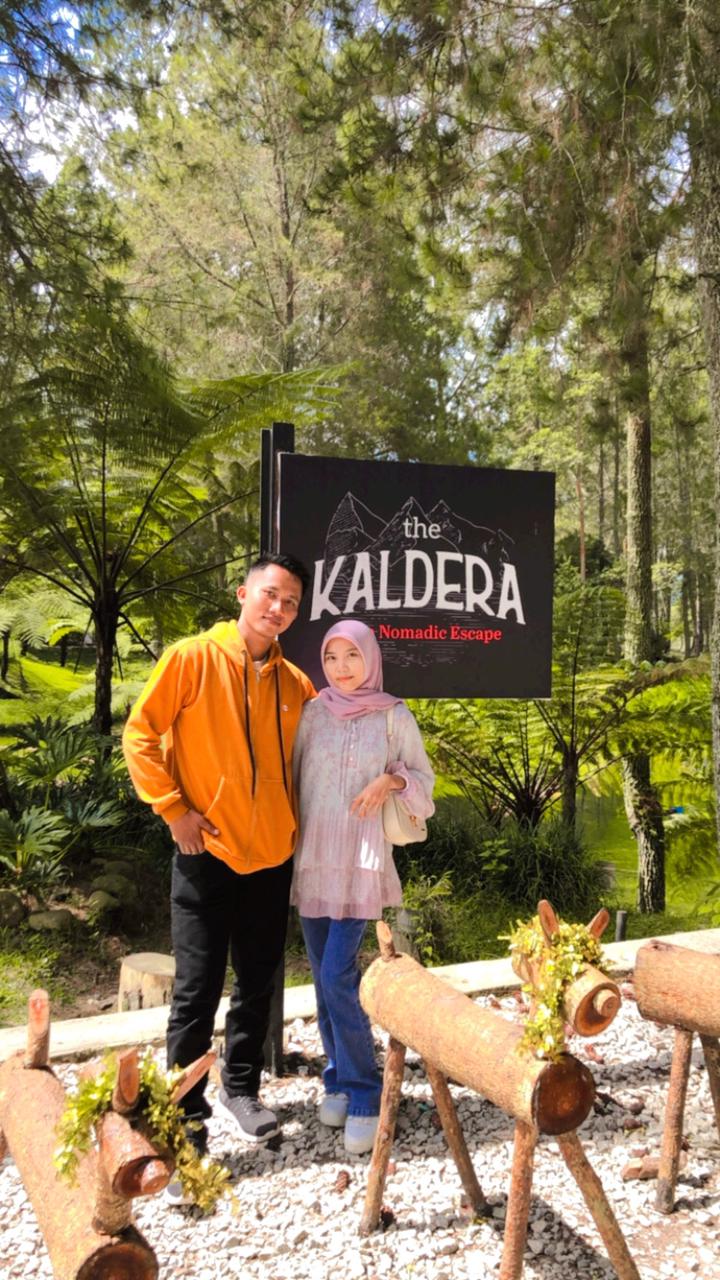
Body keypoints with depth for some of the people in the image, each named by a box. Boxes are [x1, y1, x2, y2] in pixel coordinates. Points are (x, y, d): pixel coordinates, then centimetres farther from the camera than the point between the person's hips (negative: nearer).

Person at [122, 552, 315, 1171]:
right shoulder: (193, 659, -9)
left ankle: (241, 1086, 35)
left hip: (273, 854, 4)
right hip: (208, 852, -4)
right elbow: (140, 736, -7)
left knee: (258, 983, 15)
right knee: (198, 991, 2)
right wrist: (175, 809, -11)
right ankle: (187, 1115, 19)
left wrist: (296, 818, 6)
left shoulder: (296, 684, 4)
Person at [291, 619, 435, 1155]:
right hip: (312, 855, 3)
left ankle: (364, 1095, 2)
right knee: (326, 975, 9)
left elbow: (423, 779, 7)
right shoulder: (313, 713, 5)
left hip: (362, 859, -3)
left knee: (338, 975, -12)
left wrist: (391, 780, -13)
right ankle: (339, 1079, 25)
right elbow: (292, 776, 11)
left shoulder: (394, 717, 0)